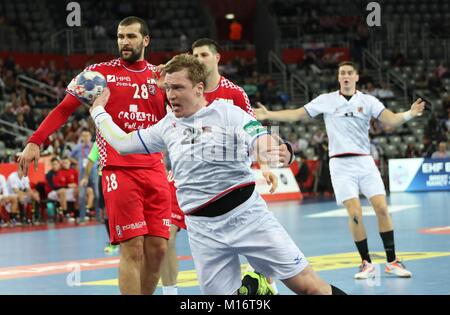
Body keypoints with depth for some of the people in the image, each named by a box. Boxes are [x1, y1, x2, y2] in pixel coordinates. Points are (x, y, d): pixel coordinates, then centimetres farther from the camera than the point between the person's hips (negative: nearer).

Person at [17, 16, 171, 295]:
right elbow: (64, 109, 1)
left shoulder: (160, 76, 11)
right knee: (132, 248, -9)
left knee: (157, 247, 2)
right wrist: (35, 142, -11)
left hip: (154, 169, 4)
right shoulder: (101, 72, 2)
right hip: (118, 170, -4)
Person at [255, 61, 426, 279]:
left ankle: (392, 262, 2)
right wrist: (268, 115, -1)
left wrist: (409, 114, -28)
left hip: (365, 162, 1)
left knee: (382, 208, -8)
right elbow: (295, 115, 9)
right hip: (340, 164, -1)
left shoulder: (368, 101, 3)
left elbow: (391, 120, -9)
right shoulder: (326, 100, 4)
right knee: (355, 213, -11)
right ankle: (366, 263, 2)